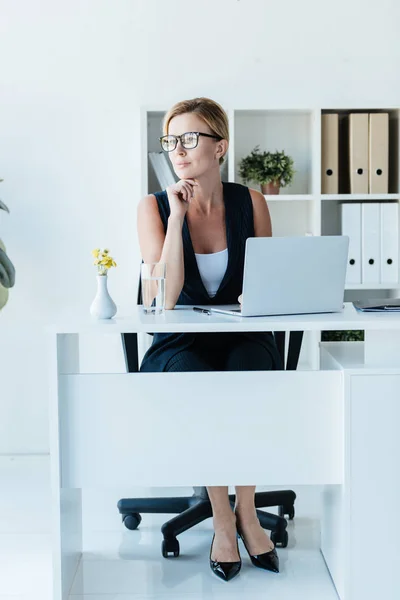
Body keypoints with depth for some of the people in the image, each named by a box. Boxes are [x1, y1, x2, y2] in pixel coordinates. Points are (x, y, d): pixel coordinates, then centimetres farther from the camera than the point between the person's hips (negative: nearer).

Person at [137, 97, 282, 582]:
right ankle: (224, 521, -17)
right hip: (180, 345, -1)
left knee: (249, 372, -33)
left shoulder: (250, 202, 4)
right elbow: (166, 297, -14)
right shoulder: (154, 206, -2)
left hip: (242, 338, 1)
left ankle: (245, 512, -17)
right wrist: (177, 216, -16)